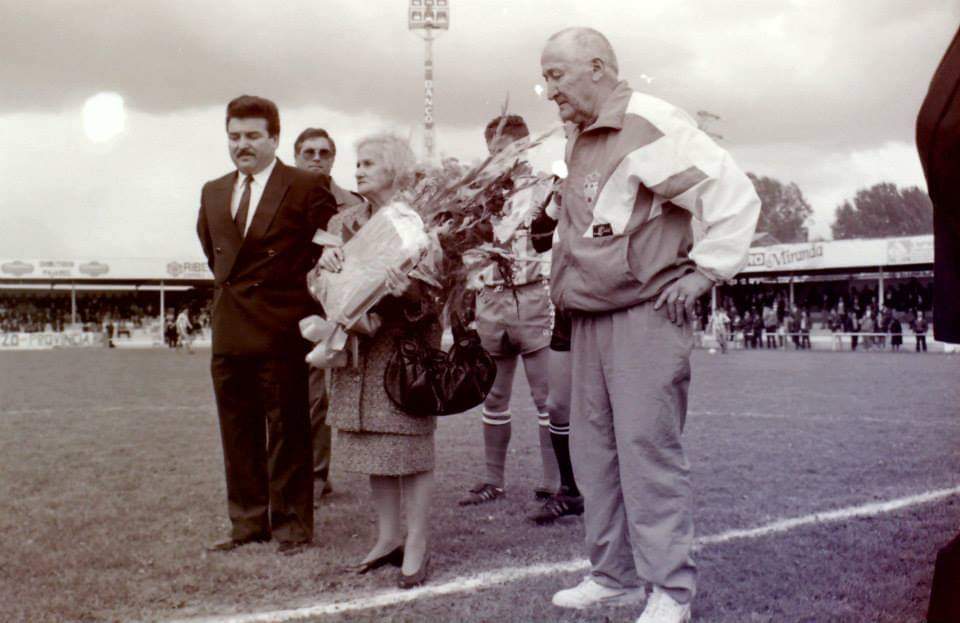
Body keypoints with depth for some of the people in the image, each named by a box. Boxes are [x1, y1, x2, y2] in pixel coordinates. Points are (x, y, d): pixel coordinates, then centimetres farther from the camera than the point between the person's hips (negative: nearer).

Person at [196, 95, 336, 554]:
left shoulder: (307, 189, -5)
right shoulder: (212, 193, 13)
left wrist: (293, 289, -5)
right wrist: (230, 285, 16)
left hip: (282, 329, -6)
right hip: (229, 331, 6)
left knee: (287, 431, 3)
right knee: (238, 433, 12)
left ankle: (291, 524, 14)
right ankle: (248, 522, 24)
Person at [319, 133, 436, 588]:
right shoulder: (343, 223, 14)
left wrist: (411, 292, -30)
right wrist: (324, 261, -9)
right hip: (358, 349, 6)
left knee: (409, 446, -4)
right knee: (373, 447, 10)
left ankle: (417, 544, 7)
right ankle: (389, 538, 21)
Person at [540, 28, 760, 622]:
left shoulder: (652, 126, -12)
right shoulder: (577, 139, 15)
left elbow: (736, 195, -15)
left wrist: (704, 272, -13)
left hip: (646, 315, -9)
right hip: (589, 320, 9)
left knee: (648, 449, -7)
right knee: (594, 449, 10)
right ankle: (614, 575, 21)